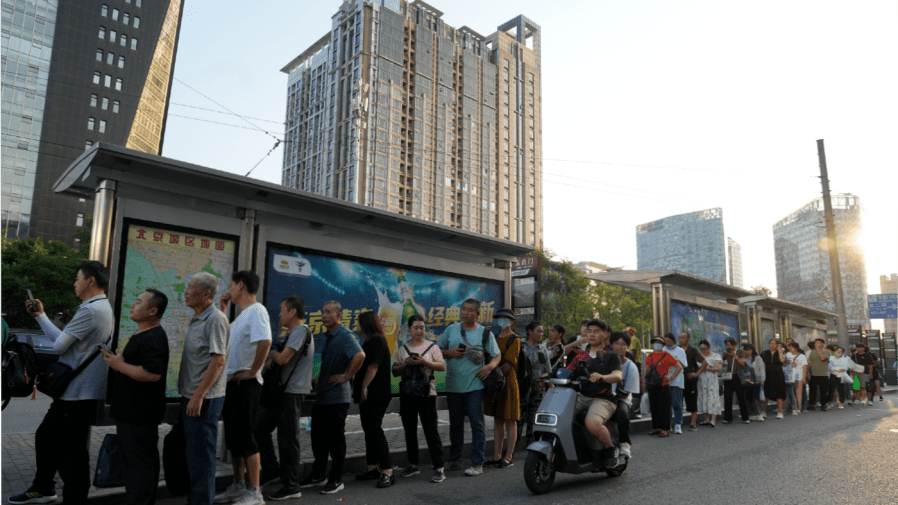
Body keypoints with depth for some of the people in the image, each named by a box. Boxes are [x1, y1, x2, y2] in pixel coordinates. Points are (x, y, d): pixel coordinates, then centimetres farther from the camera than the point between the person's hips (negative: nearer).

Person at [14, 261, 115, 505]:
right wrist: (40, 315, 19)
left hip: (77, 395, -11)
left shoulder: (90, 310, -21)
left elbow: (59, 345, -18)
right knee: (45, 436, 23)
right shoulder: (101, 308, 14)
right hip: (72, 391, 11)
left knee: (72, 451, -1)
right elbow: (62, 340, 18)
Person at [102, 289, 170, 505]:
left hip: (139, 416, -11)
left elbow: (152, 374, -30)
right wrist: (118, 359, 15)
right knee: (144, 463, 18)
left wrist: (119, 365, -20)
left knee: (138, 464, -3)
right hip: (132, 412, 11)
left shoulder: (154, 339, -20)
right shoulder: (141, 335, 16)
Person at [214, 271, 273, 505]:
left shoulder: (256, 311, -15)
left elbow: (265, 341, -30)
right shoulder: (242, 315, 15)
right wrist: (222, 309, 16)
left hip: (245, 384, -10)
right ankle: (238, 486, 28)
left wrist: (253, 371, -22)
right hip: (231, 382, 10)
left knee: (246, 439, -4)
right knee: (233, 438, 16)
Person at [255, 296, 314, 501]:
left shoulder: (300, 331, -15)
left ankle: (291, 487, 6)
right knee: (260, 426, 12)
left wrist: (272, 353, -2)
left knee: (288, 438, -4)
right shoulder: (293, 332, 18)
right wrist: (273, 358, -2)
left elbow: (283, 359, -23)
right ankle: (272, 469, 24)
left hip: (292, 392, -10)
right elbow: (280, 358, 20)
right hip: (281, 390, 10)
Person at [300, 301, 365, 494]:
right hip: (321, 396, 9)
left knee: (335, 438, 2)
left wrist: (347, 377, -23)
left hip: (336, 397, -9)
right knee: (318, 437, 15)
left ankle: (336, 480, 13)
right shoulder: (328, 336, 14)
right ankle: (318, 475, 28)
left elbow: (360, 355, -33)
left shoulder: (345, 335, -16)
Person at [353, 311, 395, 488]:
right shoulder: (370, 342, 19)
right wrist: (361, 390, 20)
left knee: (375, 431, -11)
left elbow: (373, 366, -21)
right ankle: (373, 468, 23)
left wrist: (364, 388, -20)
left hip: (375, 395, -11)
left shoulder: (376, 341, -14)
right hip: (369, 396, 11)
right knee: (370, 431, 14)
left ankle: (387, 472, -10)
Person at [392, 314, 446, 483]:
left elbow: (442, 366, -5)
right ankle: (413, 465, 25)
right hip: (407, 393, 4)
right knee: (409, 430, 11)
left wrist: (424, 362, -18)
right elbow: (395, 372, 8)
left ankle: (439, 468, -2)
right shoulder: (402, 349, 10)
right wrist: (406, 364, -11)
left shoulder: (432, 346, 2)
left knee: (431, 430, -6)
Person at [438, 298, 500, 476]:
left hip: (474, 386, -3)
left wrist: (490, 366, -15)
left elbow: (497, 355, 4)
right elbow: (438, 350, 11)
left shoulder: (485, 333, 2)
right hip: (453, 386, 3)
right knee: (455, 424, 13)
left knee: (477, 424, -3)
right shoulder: (451, 329, 8)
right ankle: (454, 460, 25)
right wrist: (450, 353, -8)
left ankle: (477, 463, 5)